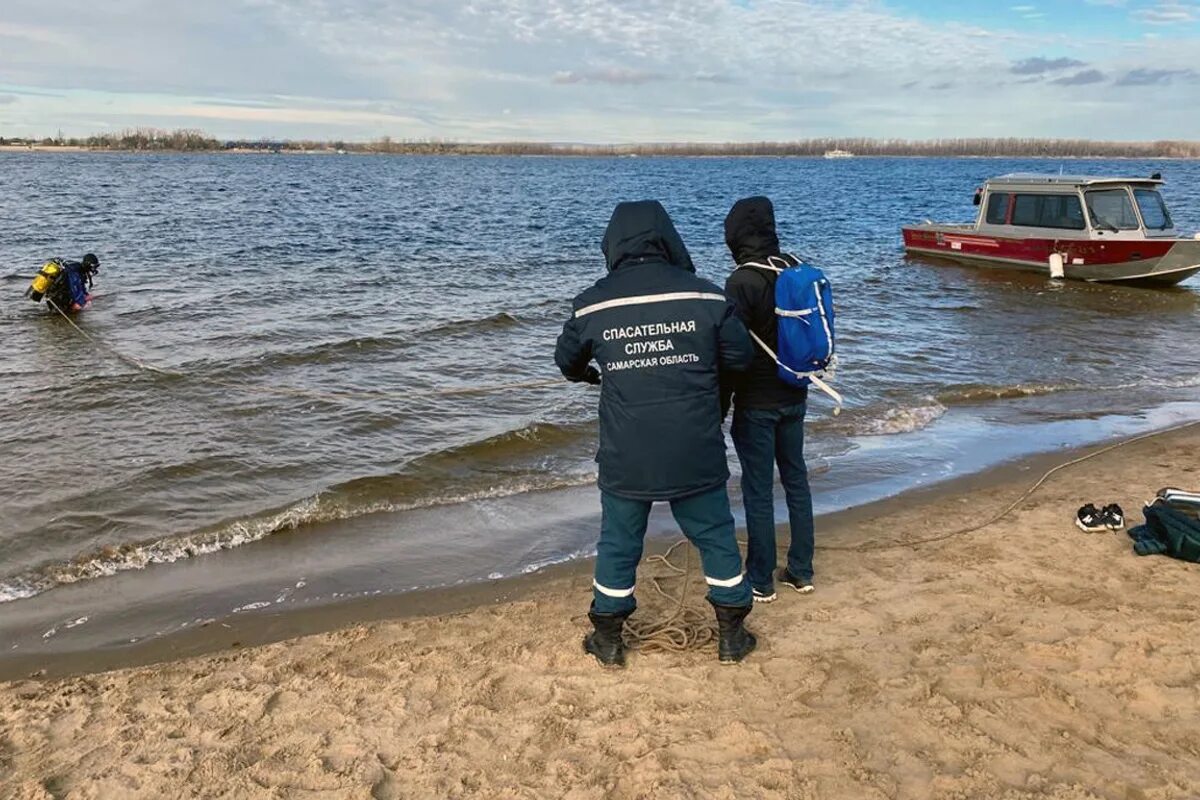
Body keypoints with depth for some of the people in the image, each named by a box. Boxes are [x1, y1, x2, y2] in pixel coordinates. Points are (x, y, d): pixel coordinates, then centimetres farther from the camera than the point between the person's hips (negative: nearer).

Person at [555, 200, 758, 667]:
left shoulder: (593, 304, -4)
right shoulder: (705, 295, -8)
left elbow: (566, 361, 13)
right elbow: (741, 357, 1)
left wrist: (588, 374, 36)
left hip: (625, 458, 1)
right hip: (696, 454, 0)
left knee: (618, 544, 16)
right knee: (716, 538, 17)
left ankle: (608, 640, 29)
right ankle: (732, 636, 29)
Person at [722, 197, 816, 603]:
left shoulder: (743, 280, -18)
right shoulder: (798, 269, 3)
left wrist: (720, 403, -7)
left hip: (756, 402, -7)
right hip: (795, 396, 7)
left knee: (758, 489, 2)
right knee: (796, 478, 15)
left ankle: (760, 582, 12)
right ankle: (801, 572, 25)